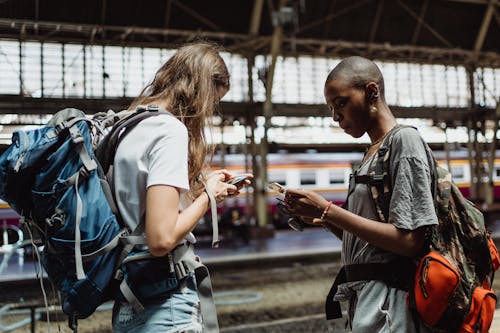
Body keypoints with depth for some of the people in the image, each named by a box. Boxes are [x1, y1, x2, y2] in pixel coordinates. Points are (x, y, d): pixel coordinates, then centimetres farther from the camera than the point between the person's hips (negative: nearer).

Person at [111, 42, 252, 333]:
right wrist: (208, 196, -9)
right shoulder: (171, 129, -17)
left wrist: (202, 186, 13)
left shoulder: (128, 125, 9)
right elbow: (161, 239, -24)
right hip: (166, 308, -9)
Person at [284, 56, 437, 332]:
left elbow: (410, 241, -19)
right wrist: (322, 219, 0)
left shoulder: (404, 139, -10)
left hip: (388, 305, -8)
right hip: (363, 299, 8)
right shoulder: (371, 154, 15)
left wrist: (328, 210, -17)